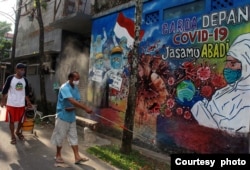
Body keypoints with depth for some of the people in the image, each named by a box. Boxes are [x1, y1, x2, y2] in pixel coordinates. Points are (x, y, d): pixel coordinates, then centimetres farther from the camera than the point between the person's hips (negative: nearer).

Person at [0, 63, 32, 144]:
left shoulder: (25, 80, 1)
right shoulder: (10, 78, -10)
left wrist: (28, 102, 11)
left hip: (21, 104, 3)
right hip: (11, 104, -3)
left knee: (21, 120, 13)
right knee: (12, 121, 8)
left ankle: (18, 132, 38)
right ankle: (13, 136, 24)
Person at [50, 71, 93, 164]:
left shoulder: (75, 88, 4)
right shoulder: (64, 88, -21)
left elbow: (78, 102, 1)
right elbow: (72, 101, -34)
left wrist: (73, 108, -21)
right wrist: (86, 108, -40)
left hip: (72, 116, 7)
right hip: (63, 116, -7)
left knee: (73, 136, 8)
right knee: (60, 136, 7)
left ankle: (77, 157, 12)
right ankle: (58, 155, 27)